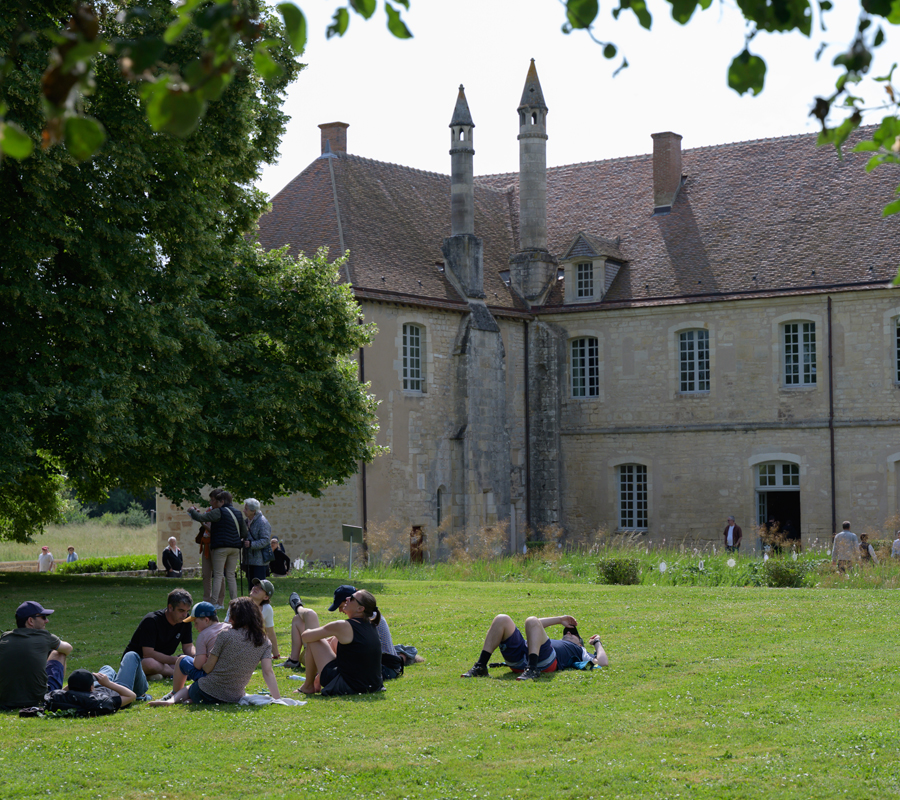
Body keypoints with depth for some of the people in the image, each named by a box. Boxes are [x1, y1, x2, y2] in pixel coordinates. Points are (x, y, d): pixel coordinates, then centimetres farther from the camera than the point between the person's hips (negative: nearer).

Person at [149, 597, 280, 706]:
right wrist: (278, 700, -8)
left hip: (207, 692, -2)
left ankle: (172, 700, 1)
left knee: (188, 689, 33)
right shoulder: (265, 643, -3)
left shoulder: (225, 635, -11)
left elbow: (208, 668, -7)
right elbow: (268, 673, -10)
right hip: (233, 698, 2)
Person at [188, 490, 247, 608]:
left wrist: (192, 510, 7)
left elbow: (201, 518, -10)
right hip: (235, 548, 6)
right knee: (230, 575, 11)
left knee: (218, 575, -3)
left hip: (221, 547, -6)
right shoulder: (238, 513, 13)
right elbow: (244, 533, 16)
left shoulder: (219, 512, -8)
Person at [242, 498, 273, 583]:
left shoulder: (262, 522, -13)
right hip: (250, 560, 9)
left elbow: (265, 540, -18)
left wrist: (251, 544, -27)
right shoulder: (248, 521, 15)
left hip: (260, 560, -9)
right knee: (251, 583, 10)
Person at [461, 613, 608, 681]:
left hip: (544, 662, -5)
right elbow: (535, 627, 54)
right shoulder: (554, 642, 47)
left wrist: (597, 643, 33)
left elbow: (602, 662, 17)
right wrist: (559, 620, 57)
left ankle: (532, 670, -44)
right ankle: (480, 667, -23)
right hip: (519, 659, 5)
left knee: (532, 621, -28)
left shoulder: (579, 650, 33)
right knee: (502, 619, -13)